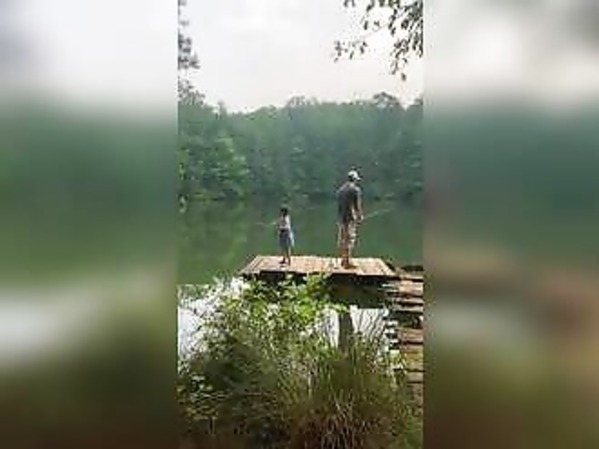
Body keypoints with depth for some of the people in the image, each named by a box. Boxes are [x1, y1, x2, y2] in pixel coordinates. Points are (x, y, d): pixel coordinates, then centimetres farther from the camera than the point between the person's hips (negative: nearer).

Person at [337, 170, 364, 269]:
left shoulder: (341, 189, 9)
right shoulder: (356, 189, -11)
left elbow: (338, 204, 13)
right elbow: (357, 205, -12)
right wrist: (360, 216, 1)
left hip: (342, 217, 7)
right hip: (351, 217, -7)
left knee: (342, 239, 13)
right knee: (350, 239, -3)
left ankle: (343, 259, 24)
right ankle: (347, 262, -2)